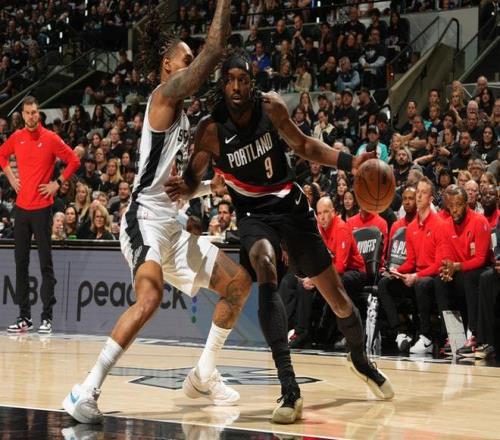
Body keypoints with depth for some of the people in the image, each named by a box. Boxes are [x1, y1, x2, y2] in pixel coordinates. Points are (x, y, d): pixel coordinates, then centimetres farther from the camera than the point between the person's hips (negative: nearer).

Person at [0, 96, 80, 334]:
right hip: (21, 206, 5)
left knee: (46, 263, -4)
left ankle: (47, 317, -1)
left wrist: (57, 183, -6)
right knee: (21, 262, 6)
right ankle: (24, 317, 12)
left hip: (42, 207, -5)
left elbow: (74, 161, -2)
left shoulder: (50, 138, -5)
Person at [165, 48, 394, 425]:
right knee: (266, 269, -35)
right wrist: (183, 188, -34)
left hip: (291, 205, 3)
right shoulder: (211, 129, -15)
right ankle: (289, 387, -37)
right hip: (254, 213, -3)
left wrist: (350, 162, -6)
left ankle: (360, 360, 41)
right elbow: (193, 177, -9)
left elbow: (303, 145, 5)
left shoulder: (271, 108, -9)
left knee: (336, 293, 9)